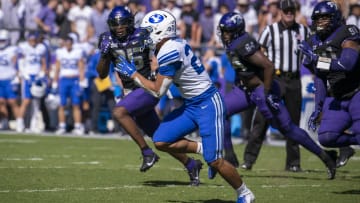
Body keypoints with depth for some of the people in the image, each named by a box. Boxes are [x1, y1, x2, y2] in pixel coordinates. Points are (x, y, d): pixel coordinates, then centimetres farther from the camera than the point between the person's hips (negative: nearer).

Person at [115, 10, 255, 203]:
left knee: (214, 161, -6)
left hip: (207, 105, -9)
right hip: (191, 105, 9)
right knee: (161, 141, 0)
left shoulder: (169, 52, -22)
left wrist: (133, 73, -7)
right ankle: (202, 149, 14)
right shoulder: (175, 44, 5)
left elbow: (158, 90, -16)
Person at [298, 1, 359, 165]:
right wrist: (318, 108, 12)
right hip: (336, 99, 6)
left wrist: (317, 59, -29)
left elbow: (347, 64, -29)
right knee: (326, 137, -8)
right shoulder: (314, 43, 7)